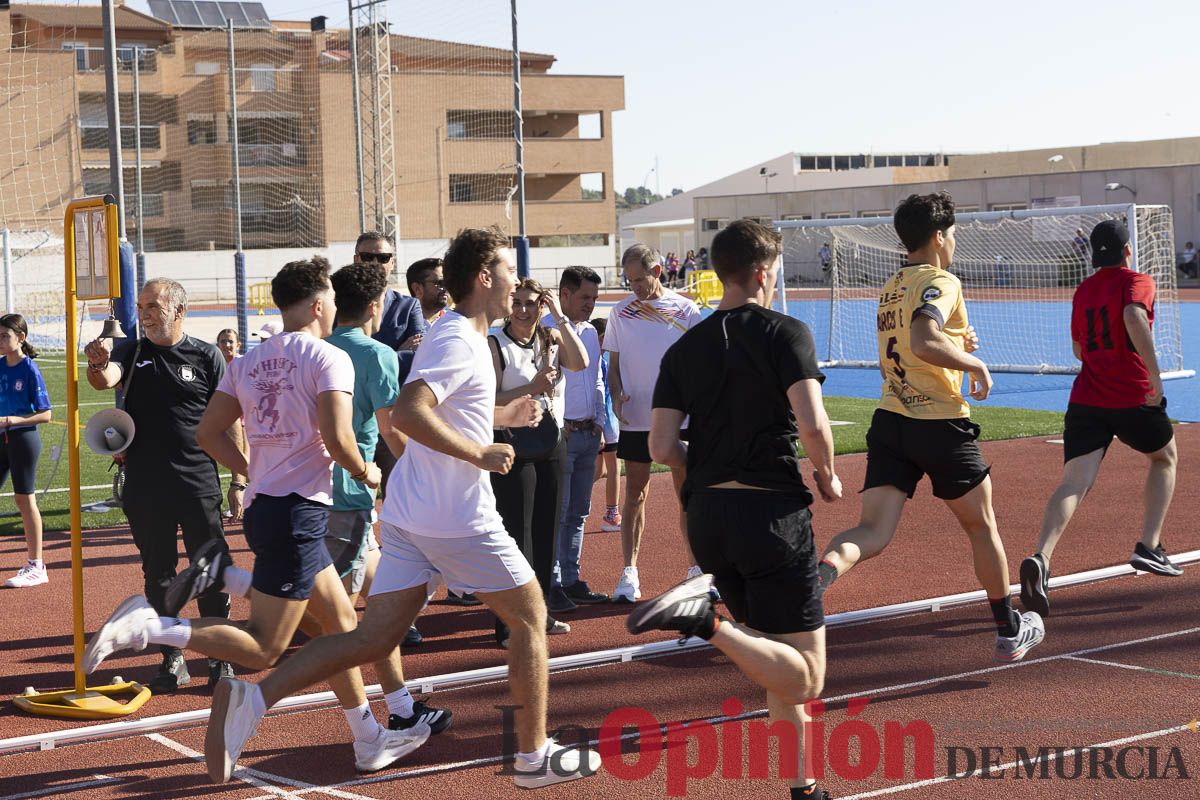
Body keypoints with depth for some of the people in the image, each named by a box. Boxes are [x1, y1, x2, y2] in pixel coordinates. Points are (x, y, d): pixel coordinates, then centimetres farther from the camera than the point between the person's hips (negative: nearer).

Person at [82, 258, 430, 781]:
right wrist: (365, 472, 0)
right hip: (300, 509, -9)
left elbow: (208, 433, 11)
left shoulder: (248, 363, 11)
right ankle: (146, 627, -16)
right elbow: (337, 438, -19)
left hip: (263, 504, 9)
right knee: (263, 650, -5)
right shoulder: (329, 358, -10)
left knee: (340, 619, 17)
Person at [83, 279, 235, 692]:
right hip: (145, 487, 2)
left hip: (199, 484, -2)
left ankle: (219, 658, 12)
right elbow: (106, 379, -16)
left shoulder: (206, 357, 1)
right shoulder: (131, 352, 5)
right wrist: (98, 366, -40)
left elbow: (229, 422, 2)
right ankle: (172, 659, 19)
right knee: (158, 575, 9)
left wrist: (238, 479, -1)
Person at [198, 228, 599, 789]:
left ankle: (252, 699, -7)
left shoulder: (455, 336, 16)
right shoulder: (459, 341, -15)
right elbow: (407, 412, -29)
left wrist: (503, 415, 24)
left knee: (373, 638, 5)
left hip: (408, 516, 9)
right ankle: (535, 757, 15)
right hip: (459, 519, -9)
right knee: (530, 617, 8)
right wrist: (480, 455, -23)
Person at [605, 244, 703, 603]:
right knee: (635, 495, 4)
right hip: (635, 419, 1)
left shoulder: (686, 310, 0)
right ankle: (629, 572, 7)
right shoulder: (621, 312, 4)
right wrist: (616, 394, -9)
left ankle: (696, 570, 13)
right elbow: (614, 362, 9)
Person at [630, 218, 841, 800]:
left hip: (706, 513, 6)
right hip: (772, 509, -6)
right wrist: (827, 477, 3)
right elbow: (813, 425, -17)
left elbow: (661, 447, 2)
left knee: (781, 667, 20)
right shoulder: (786, 333, -5)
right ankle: (706, 620, -26)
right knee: (803, 679, -5)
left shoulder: (684, 349, 9)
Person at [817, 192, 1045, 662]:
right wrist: (976, 364, -14)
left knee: (873, 533, -7)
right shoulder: (940, 282, -10)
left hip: (889, 421, 6)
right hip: (940, 425, -6)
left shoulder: (891, 288, 17)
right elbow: (925, 343, -28)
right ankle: (1010, 632, 28)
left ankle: (820, 572, -40)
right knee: (982, 527, 15)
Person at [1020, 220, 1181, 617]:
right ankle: (1148, 547, 17)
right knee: (1164, 458, 26)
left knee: (1073, 484, -10)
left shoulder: (1083, 291, 17)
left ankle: (1041, 558, -36)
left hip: (1085, 401, 4)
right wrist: (1155, 375, -25)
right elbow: (1135, 319, -23)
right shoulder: (1137, 281, -1)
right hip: (1134, 398, -3)